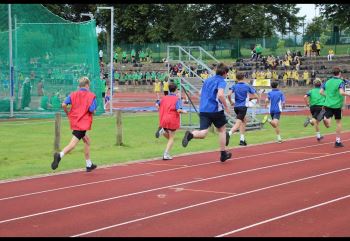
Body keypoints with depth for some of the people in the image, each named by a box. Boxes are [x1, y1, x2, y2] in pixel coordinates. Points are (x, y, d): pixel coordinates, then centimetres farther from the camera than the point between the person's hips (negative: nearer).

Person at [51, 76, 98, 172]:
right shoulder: (91, 95, -5)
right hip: (83, 123, -6)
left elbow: (63, 105, -8)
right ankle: (60, 155, -37)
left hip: (74, 121, 7)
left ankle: (89, 165, 29)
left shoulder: (73, 94, 6)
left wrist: (67, 113, 9)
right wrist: (93, 112, 7)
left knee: (87, 141, 22)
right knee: (73, 144, -12)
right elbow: (92, 110, -16)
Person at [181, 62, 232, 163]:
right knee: (222, 130, 18)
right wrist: (226, 107, -12)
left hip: (203, 109, 5)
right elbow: (220, 95, -23)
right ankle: (223, 154, 24)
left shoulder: (207, 80, 17)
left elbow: (201, 93, 26)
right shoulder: (221, 81, -6)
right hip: (216, 110, -5)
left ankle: (190, 134, -37)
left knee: (203, 133, -5)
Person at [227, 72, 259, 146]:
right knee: (238, 124, -13)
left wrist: (231, 102, 5)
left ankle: (242, 139, 20)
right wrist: (249, 98, 20)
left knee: (244, 121, 25)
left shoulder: (234, 86, 6)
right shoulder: (247, 86, 2)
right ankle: (229, 134, -41)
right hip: (243, 107, -4)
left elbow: (228, 94, -12)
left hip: (236, 107, 4)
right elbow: (256, 96, 2)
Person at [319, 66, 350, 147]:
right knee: (338, 122, 14)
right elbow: (341, 92, -23)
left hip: (328, 104, 3)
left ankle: (325, 117, -37)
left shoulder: (327, 81, 8)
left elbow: (321, 92, 6)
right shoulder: (341, 82, -8)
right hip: (337, 105, -3)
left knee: (328, 125, -3)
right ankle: (338, 141, 16)